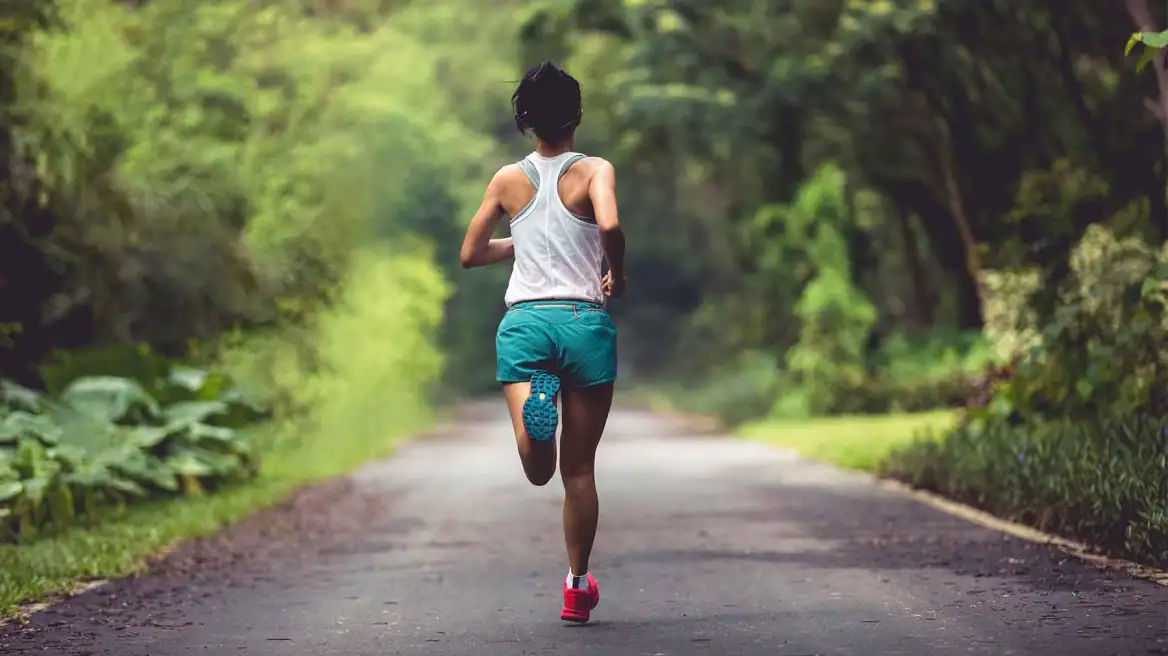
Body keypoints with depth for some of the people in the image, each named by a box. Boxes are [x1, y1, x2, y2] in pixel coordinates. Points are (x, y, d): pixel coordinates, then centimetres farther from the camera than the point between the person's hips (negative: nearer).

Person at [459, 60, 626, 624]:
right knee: (579, 468, 12)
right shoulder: (594, 170, 0)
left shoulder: (509, 179, 10)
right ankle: (577, 588, 19)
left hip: (524, 323, 1)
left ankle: (537, 406, -43)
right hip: (585, 322, -1)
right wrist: (618, 274, -2)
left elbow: (470, 255, 15)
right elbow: (610, 225, -21)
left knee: (539, 470, -12)